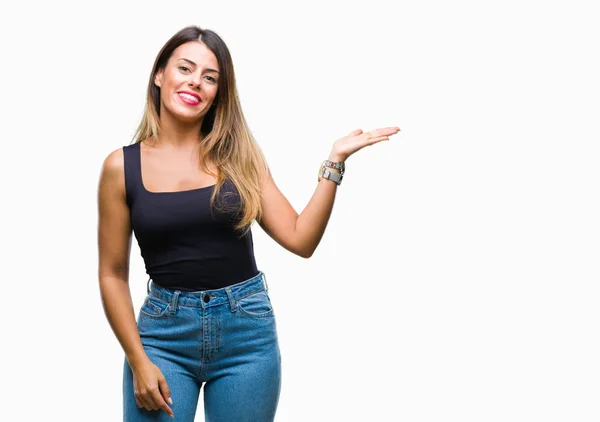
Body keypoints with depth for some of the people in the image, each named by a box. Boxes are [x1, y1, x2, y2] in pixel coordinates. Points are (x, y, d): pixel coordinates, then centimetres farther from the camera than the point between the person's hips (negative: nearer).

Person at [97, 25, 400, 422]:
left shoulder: (239, 156, 2)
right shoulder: (122, 166, -2)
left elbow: (301, 239, -2)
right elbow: (113, 275, 1)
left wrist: (335, 160, -7)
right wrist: (138, 361, -5)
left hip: (247, 330, 2)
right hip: (165, 332, -1)